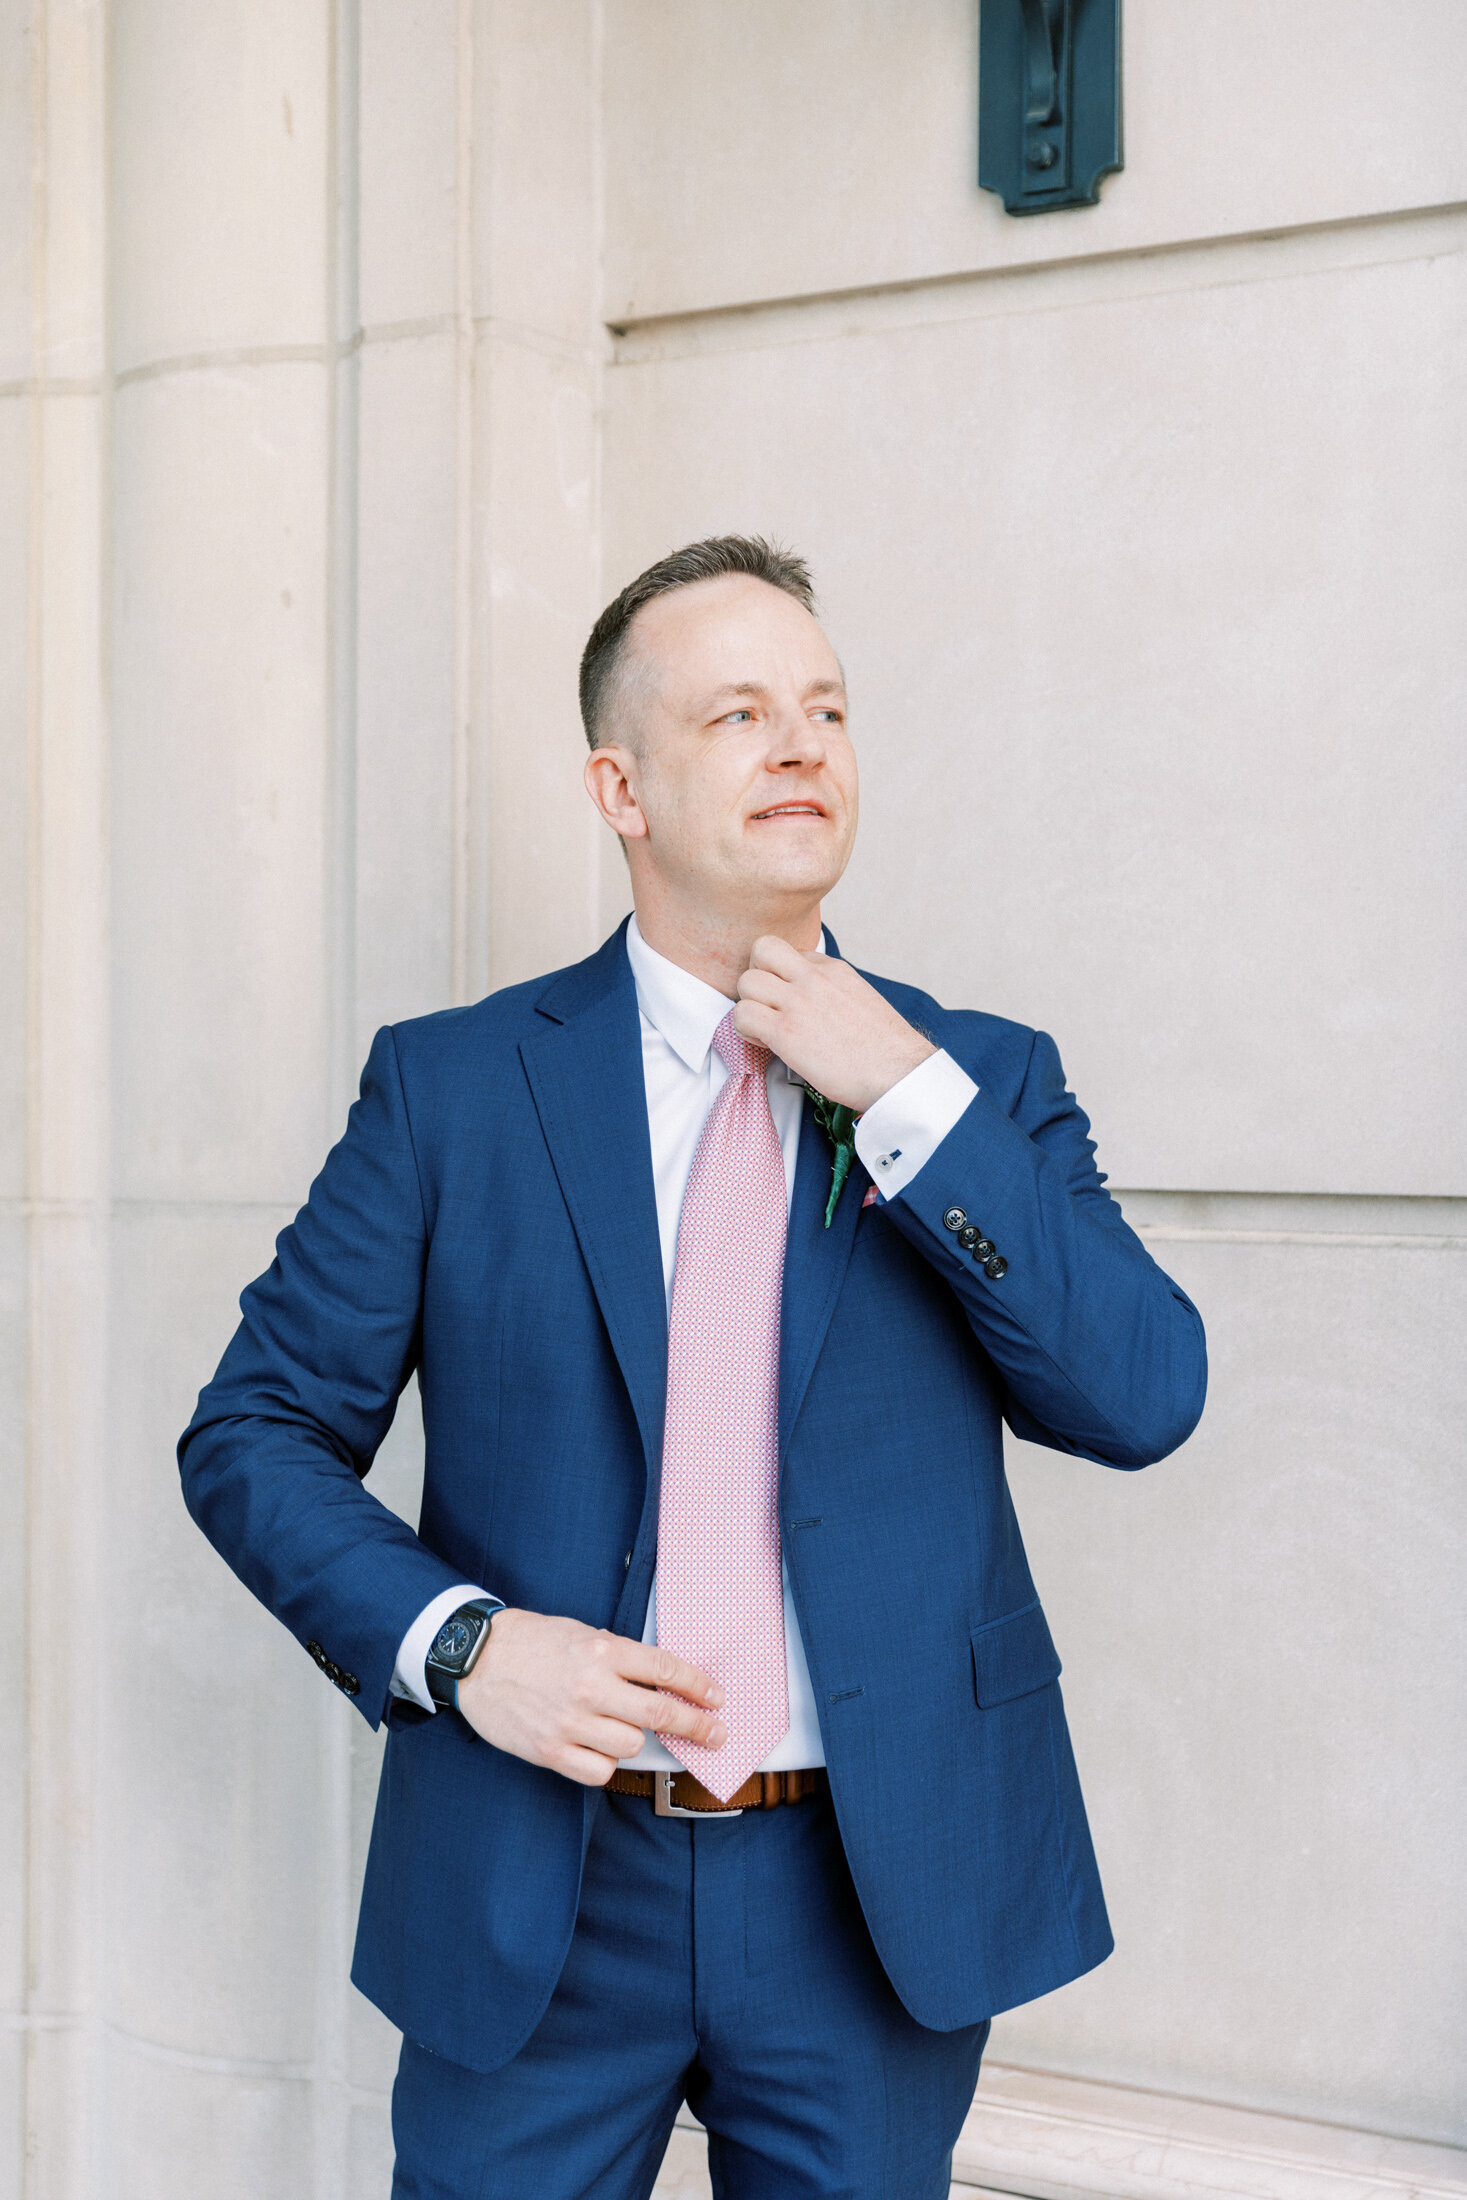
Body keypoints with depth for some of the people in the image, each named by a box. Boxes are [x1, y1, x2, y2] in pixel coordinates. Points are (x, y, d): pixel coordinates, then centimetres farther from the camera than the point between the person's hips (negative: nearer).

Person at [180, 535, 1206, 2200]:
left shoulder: (980, 1080, 4)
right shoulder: (451, 1083, 0)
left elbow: (1144, 1404, -9)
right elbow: (255, 1430, 1)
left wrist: (907, 1096, -14)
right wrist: (454, 1640, -15)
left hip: (877, 1898, 1)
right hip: (538, 1891, -1)